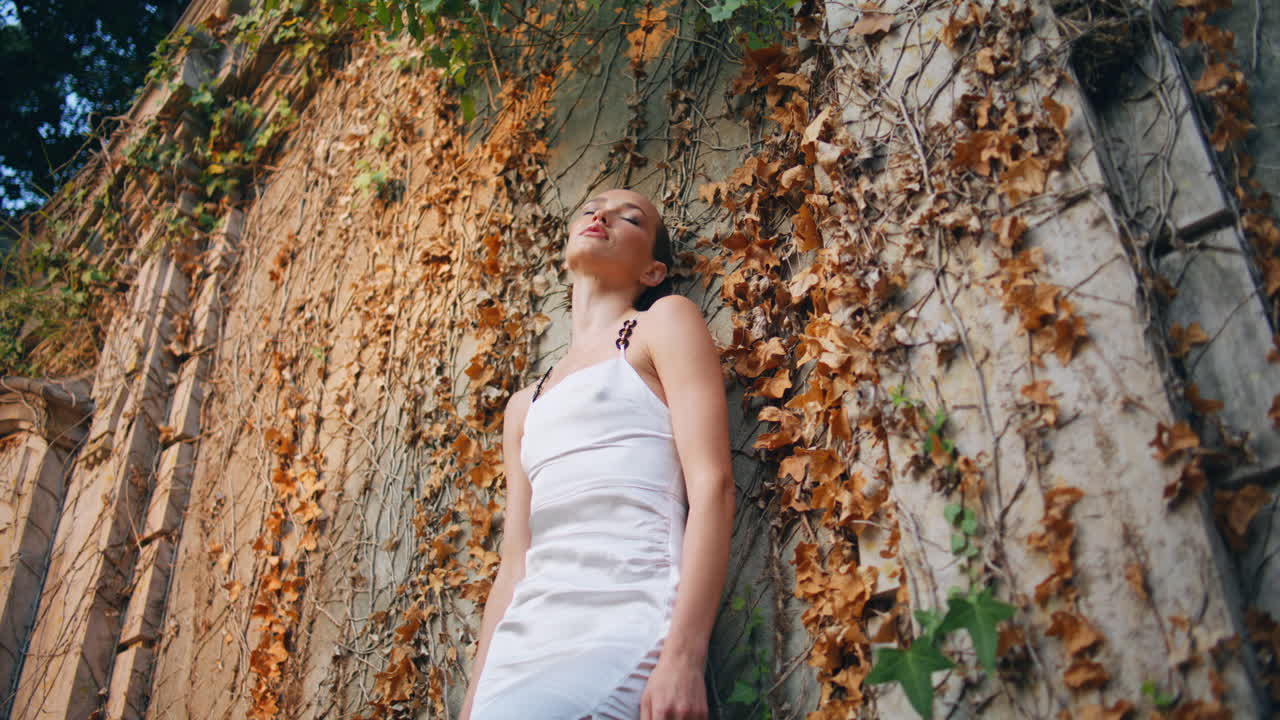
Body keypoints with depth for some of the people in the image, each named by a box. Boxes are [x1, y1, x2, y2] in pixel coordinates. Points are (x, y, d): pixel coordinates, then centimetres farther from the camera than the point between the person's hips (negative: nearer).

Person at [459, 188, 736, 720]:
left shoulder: (665, 321, 7)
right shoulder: (525, 405, 24)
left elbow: (712, 485, -6)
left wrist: (683, 656, -17)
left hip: (624, 633, -6)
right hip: (523, 648, 6)